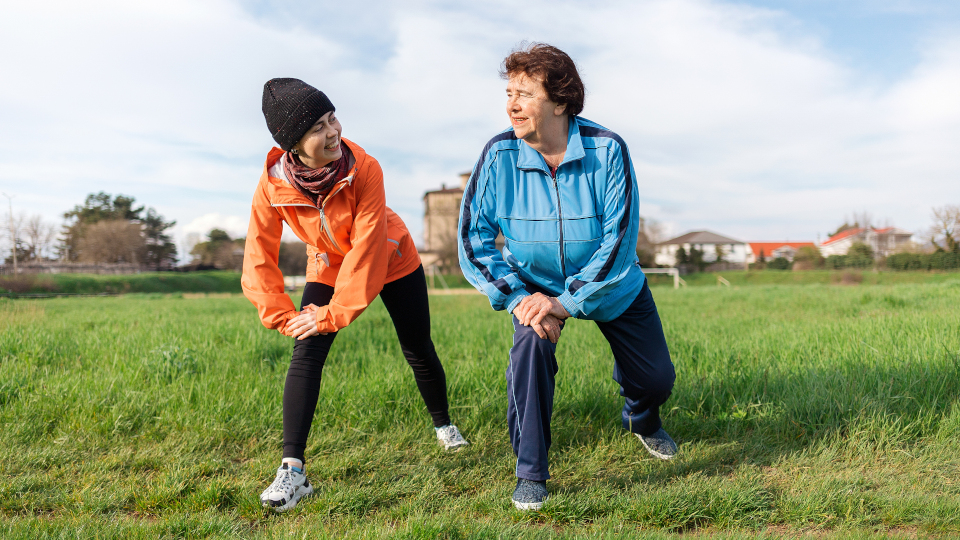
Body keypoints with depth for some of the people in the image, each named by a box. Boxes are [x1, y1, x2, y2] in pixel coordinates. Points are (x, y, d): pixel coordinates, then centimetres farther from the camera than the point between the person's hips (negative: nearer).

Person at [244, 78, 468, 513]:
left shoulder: (363, 168, -32)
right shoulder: (273, 184, -25)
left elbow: (366, 250, -32)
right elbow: (258, 258, -17)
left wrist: (334, 314, -29)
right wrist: (283, 317, -20)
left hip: (391, 261, -1)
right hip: (328, 267, 2)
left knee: (418, 350, 8)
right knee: (306, 353, -15)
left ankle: (444, 425, 36)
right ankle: (292, 470, -13)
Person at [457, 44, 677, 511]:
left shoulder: (606, 149, -25)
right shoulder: (499, 155, -21)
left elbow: (621, 236, -25)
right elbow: (473, 238, -18)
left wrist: (567, 301, -31)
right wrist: (517, 298, -28)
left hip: (612, 286, 1)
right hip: (536, 283, 0)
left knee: (656, 378, 7)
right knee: (531, 341, -31)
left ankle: (642, 420, 48)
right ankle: (530, 474, -11)